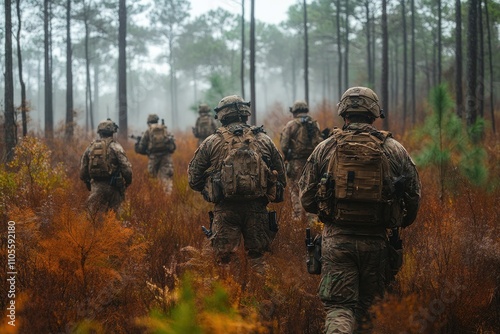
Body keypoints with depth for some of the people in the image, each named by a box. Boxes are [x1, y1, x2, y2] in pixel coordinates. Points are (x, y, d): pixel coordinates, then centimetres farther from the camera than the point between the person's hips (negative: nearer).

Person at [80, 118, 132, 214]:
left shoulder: (90, 147, 7)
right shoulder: (115, 147, -7)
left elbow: (83, 170, 10)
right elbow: (126, 168, -11)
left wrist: (88, 183, 25)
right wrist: (128, 181, 6)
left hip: (96, 187, 3)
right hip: (112, 187, -3)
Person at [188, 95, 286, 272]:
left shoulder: (211, 143, 2)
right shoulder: (264, 140, 7)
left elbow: (193, 178, 5)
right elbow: (281, 176, 10)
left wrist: (208, 191, 22)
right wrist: (269, 194, 25)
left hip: (225, 210, -2)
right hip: (257, 209, 2)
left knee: (225, 259, 5)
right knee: (257, 258, 10)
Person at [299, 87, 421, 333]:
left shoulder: (324, 149, 2)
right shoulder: (394, 150, 2)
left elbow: (307, 199, 5)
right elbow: (413, 198, 7)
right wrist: (397, 224, 26)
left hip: (336, 239, -1)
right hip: (376, 241, 1)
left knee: (339, 306, -1)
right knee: (366, 305, 16)